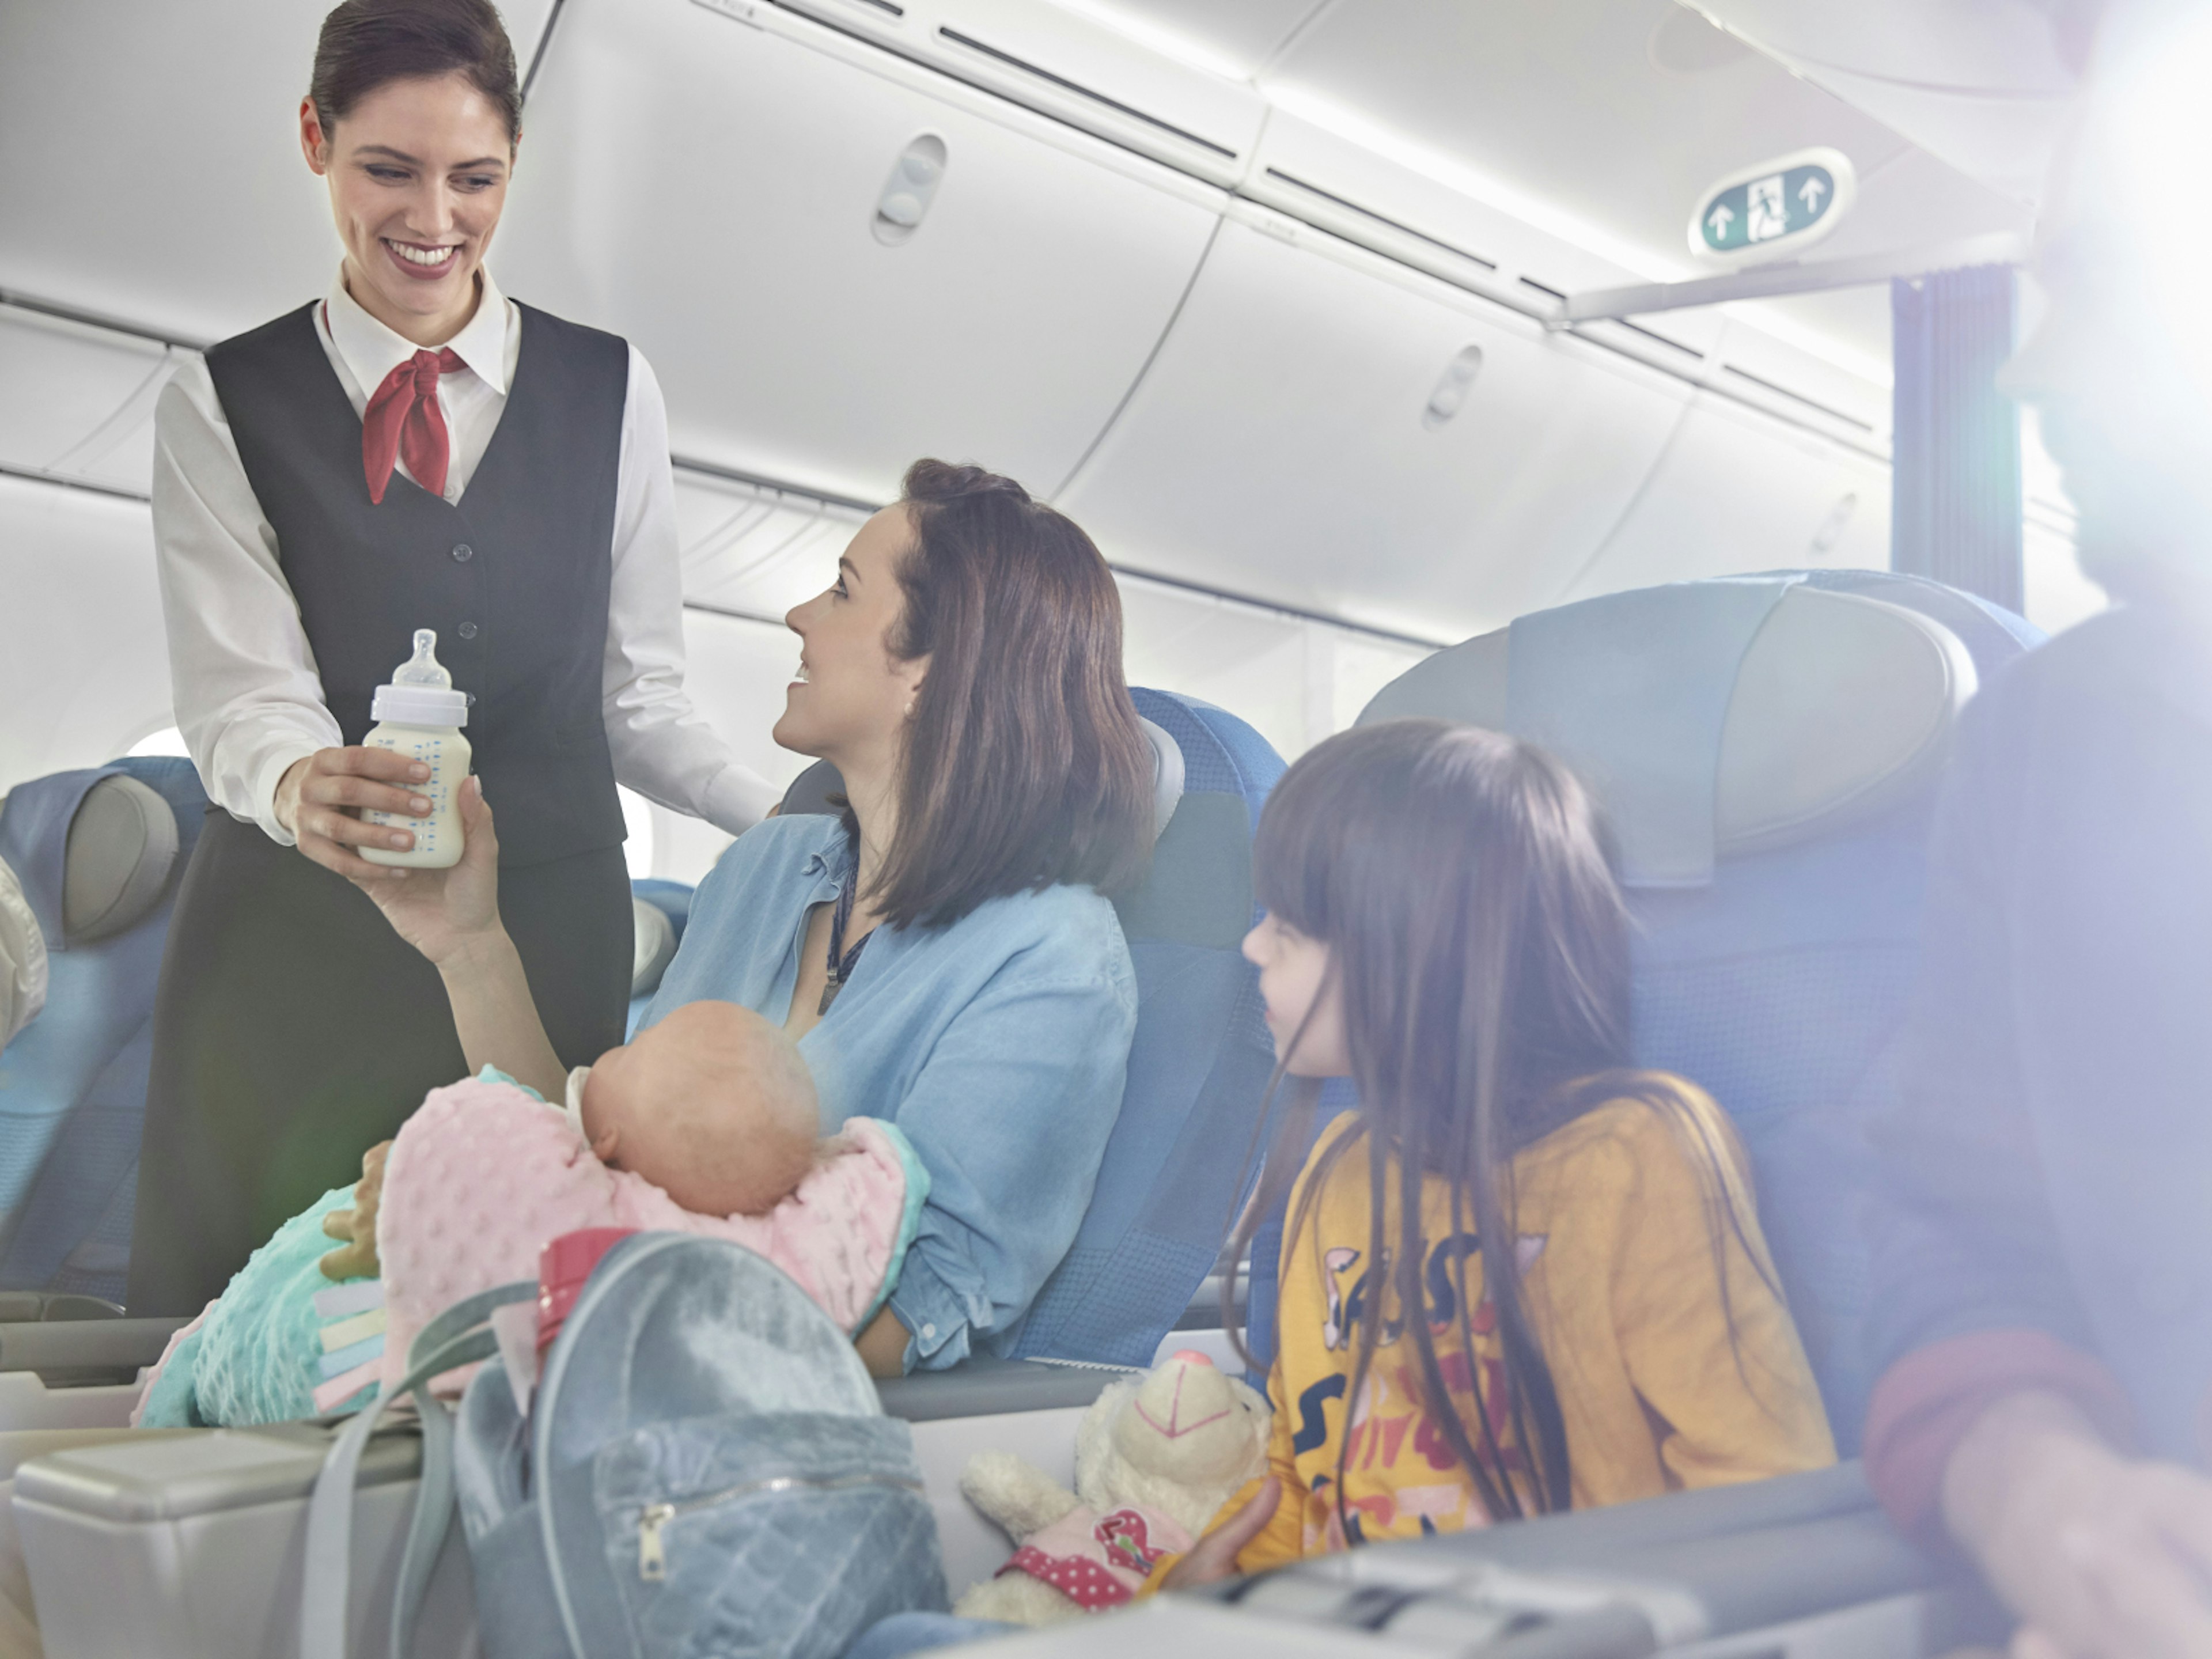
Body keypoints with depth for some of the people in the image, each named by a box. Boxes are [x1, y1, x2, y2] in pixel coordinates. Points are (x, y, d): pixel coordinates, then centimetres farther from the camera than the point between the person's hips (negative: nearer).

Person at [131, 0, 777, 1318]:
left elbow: (639, 694, 9)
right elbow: (242, 699, -3)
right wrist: (299, 787, -26)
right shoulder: (220, 409, 6)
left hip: (546, 925, 1)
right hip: (297, 939, 0)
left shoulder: (610, 392, 8)